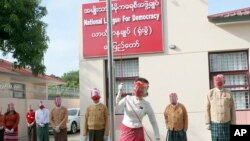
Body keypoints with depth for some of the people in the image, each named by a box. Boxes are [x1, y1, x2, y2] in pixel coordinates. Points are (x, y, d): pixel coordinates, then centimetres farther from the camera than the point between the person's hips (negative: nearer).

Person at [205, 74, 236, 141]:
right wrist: (207, 123, -5)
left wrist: (233, 124, 0)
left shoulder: (228, 94, 1)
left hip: (226, 124, 1)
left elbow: (232, 110, 3)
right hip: (214, 123, -1)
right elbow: (207, 109, -1)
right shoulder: (210, 93, -1)